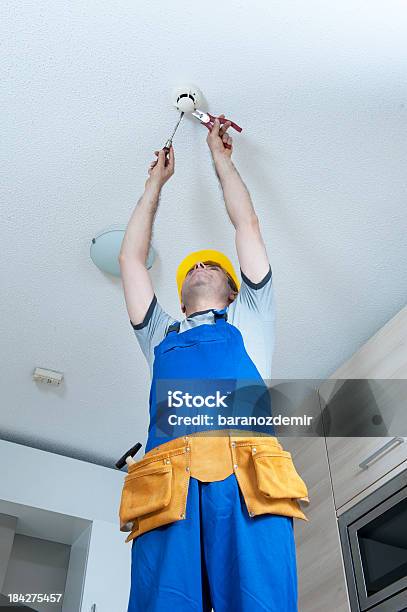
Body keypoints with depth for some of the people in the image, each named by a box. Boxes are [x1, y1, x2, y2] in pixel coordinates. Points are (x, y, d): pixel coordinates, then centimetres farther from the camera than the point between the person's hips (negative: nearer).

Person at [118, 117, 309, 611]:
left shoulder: (248, 323, 31)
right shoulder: (161, 337, 35)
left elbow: (247, 227, 31)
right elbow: (131, 258, 36)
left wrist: (221, 158, 42)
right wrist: (155, 182, 46)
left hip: (247, 481, -1)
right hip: (167, 484, 2)